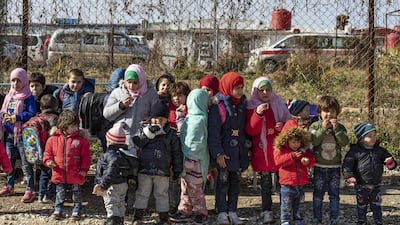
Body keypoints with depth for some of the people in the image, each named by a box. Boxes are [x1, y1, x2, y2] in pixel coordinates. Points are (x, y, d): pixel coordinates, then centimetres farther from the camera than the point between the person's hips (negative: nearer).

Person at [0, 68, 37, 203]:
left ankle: (30, 190, -1)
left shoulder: (28, 98, -8)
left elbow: (32, 114, -17)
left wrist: (15, 117, -21)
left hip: (22, 134, -7)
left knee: (26, 163, -4)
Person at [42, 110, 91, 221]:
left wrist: (84, 169, -9)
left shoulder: (81, 139, -6)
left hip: (75, 174, -1)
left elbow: (86, 156, -4)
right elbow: (48, 152, 8)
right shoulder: (53, 138, -2)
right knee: (60, 194, 12)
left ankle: (76, 212, 24)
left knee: (76, 193, 11)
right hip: (59, 174, 1)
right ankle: (58, 211, 26)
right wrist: (48, 161, -11)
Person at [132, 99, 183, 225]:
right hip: (144, 169, 1)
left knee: (161, 195, 7)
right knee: (142, 193, 8)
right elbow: (136, 142, -10)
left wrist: (177, 169, 5)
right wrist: (149, 131, -20)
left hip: (162, 172, -1)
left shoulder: (171, 134, 3)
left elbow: (177, 152, 7)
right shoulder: (144, 128, 5)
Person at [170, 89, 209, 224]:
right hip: (187, 159, 9)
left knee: (194, 188, 1)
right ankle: (184, 212, 24)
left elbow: (197, 144, -20)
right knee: (185, 187, 15)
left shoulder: (198, 119, -19)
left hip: (194, 161, -9)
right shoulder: (191, 117, 9)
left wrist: (190, 162, -19)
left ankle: (201, 214, 13)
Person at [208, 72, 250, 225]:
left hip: (239, 151, 6)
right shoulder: (217, 106, -11)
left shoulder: (242, 105, 8)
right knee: (223, 181, 0)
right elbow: (213, 132, -14)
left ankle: (233, 212, 17)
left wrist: (246, 146, 12)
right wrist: (218, 153, -18)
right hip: (224, 152, -6)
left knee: (235, 181, 10)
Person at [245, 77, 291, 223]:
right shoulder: (252, 108, 1)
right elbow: (251, 131, -9)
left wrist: (282, 127, -10)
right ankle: (266, 211, 7)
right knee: (266, 182, 1)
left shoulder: (279, 105, 6)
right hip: (262, 150, -1)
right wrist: (258, 114, -22)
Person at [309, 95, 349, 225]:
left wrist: (336, 129, -21)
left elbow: (344, 142, -11)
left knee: (334, 195, 5)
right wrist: (323, 128, -22)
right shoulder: (315, 126, -1)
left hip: (335, 167, 1)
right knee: (318, 194, 5)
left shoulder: (340, 127, 3)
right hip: (319, 167, -1)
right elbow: (314, 141, -15)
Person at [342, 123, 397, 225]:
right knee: (362, 205, 12)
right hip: (361, 186, -3)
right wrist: (348, 176, -28)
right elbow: (347, 164, -14)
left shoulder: (380, 150, 1)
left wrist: (391, 164, -15)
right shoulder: (355, 151, -12)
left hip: (376, 185, 3)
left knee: (377, 205, 10)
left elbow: (388, 158, 9)